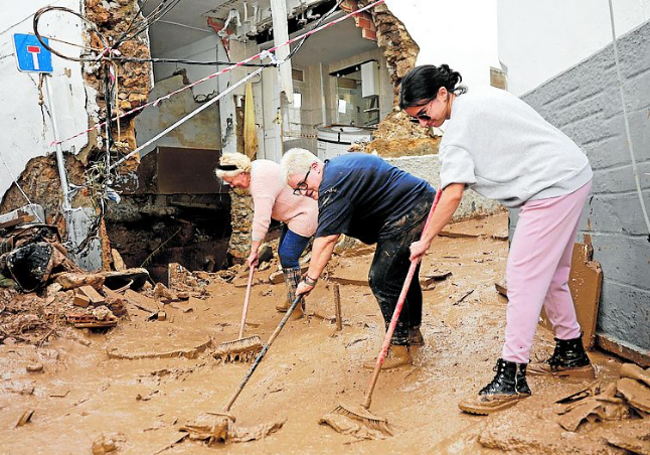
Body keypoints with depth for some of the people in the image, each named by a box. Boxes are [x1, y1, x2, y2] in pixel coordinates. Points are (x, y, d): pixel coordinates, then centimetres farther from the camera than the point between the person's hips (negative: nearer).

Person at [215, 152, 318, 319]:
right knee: (283, 253, 14)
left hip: (304, 214, -11)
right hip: (294, 212, 11)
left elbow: (261, 220, -30)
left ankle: (296, 307, 0)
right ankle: (291, 300, 24)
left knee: (288, 258, -10)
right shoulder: (255, 167, 2)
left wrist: (254, 251, -25)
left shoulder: (261, 182, -29)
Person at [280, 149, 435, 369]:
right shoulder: (340, 164, 12)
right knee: (403, 273, 21)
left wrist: (310, 279, -21)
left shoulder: (333, 185, -20)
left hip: (408, 214, -11)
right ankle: (412, 332, 37)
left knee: (382, 279, -8)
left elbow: (326, 238, -25)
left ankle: (399, 349, -1)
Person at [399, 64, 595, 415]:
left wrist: (425, 240, -13)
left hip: (552, 188, -11)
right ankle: (572, 355, 29)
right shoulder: (480, 95, 12)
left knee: (523, 278, -11)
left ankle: (511, 377, -7)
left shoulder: (459, 125, -17)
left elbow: (453, 194, -22)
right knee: (550, 276, 17)